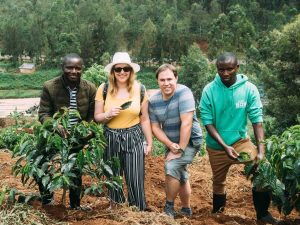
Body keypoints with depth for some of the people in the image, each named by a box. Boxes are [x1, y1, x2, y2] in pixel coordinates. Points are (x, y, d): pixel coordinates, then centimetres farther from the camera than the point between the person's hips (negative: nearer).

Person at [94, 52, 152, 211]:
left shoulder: (140, 89, -3)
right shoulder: (104, 89, -4)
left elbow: (144, 119, 4)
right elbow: (97, 117, 1)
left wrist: (149, 142, 4)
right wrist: (108, 114, -20)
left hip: (134, 138, -1)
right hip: (111, 139, 1)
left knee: (135, 179, -3)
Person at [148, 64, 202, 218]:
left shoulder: (183, 93, -23)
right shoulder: (153, 101, -7)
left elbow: (186, 123, -27)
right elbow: (155, 127, -6)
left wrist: (180, 149, -25)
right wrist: (171, 146, -19)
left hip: (190, 141, -6)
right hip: (172, 144, 6)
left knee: (172, 167, -23)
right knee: (181, 176, 19)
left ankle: (169, 207, -6)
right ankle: (186, 209, 38)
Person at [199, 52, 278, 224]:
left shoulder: (249, 89, -13)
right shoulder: (209, 91, -14)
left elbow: (257, 119, -17)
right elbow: (208, 122, -14)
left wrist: (261, 149, -28)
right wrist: (225, 146, -24)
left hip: (240, 140, 0)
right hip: (216, 146, 1)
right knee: (218, 182, 16)